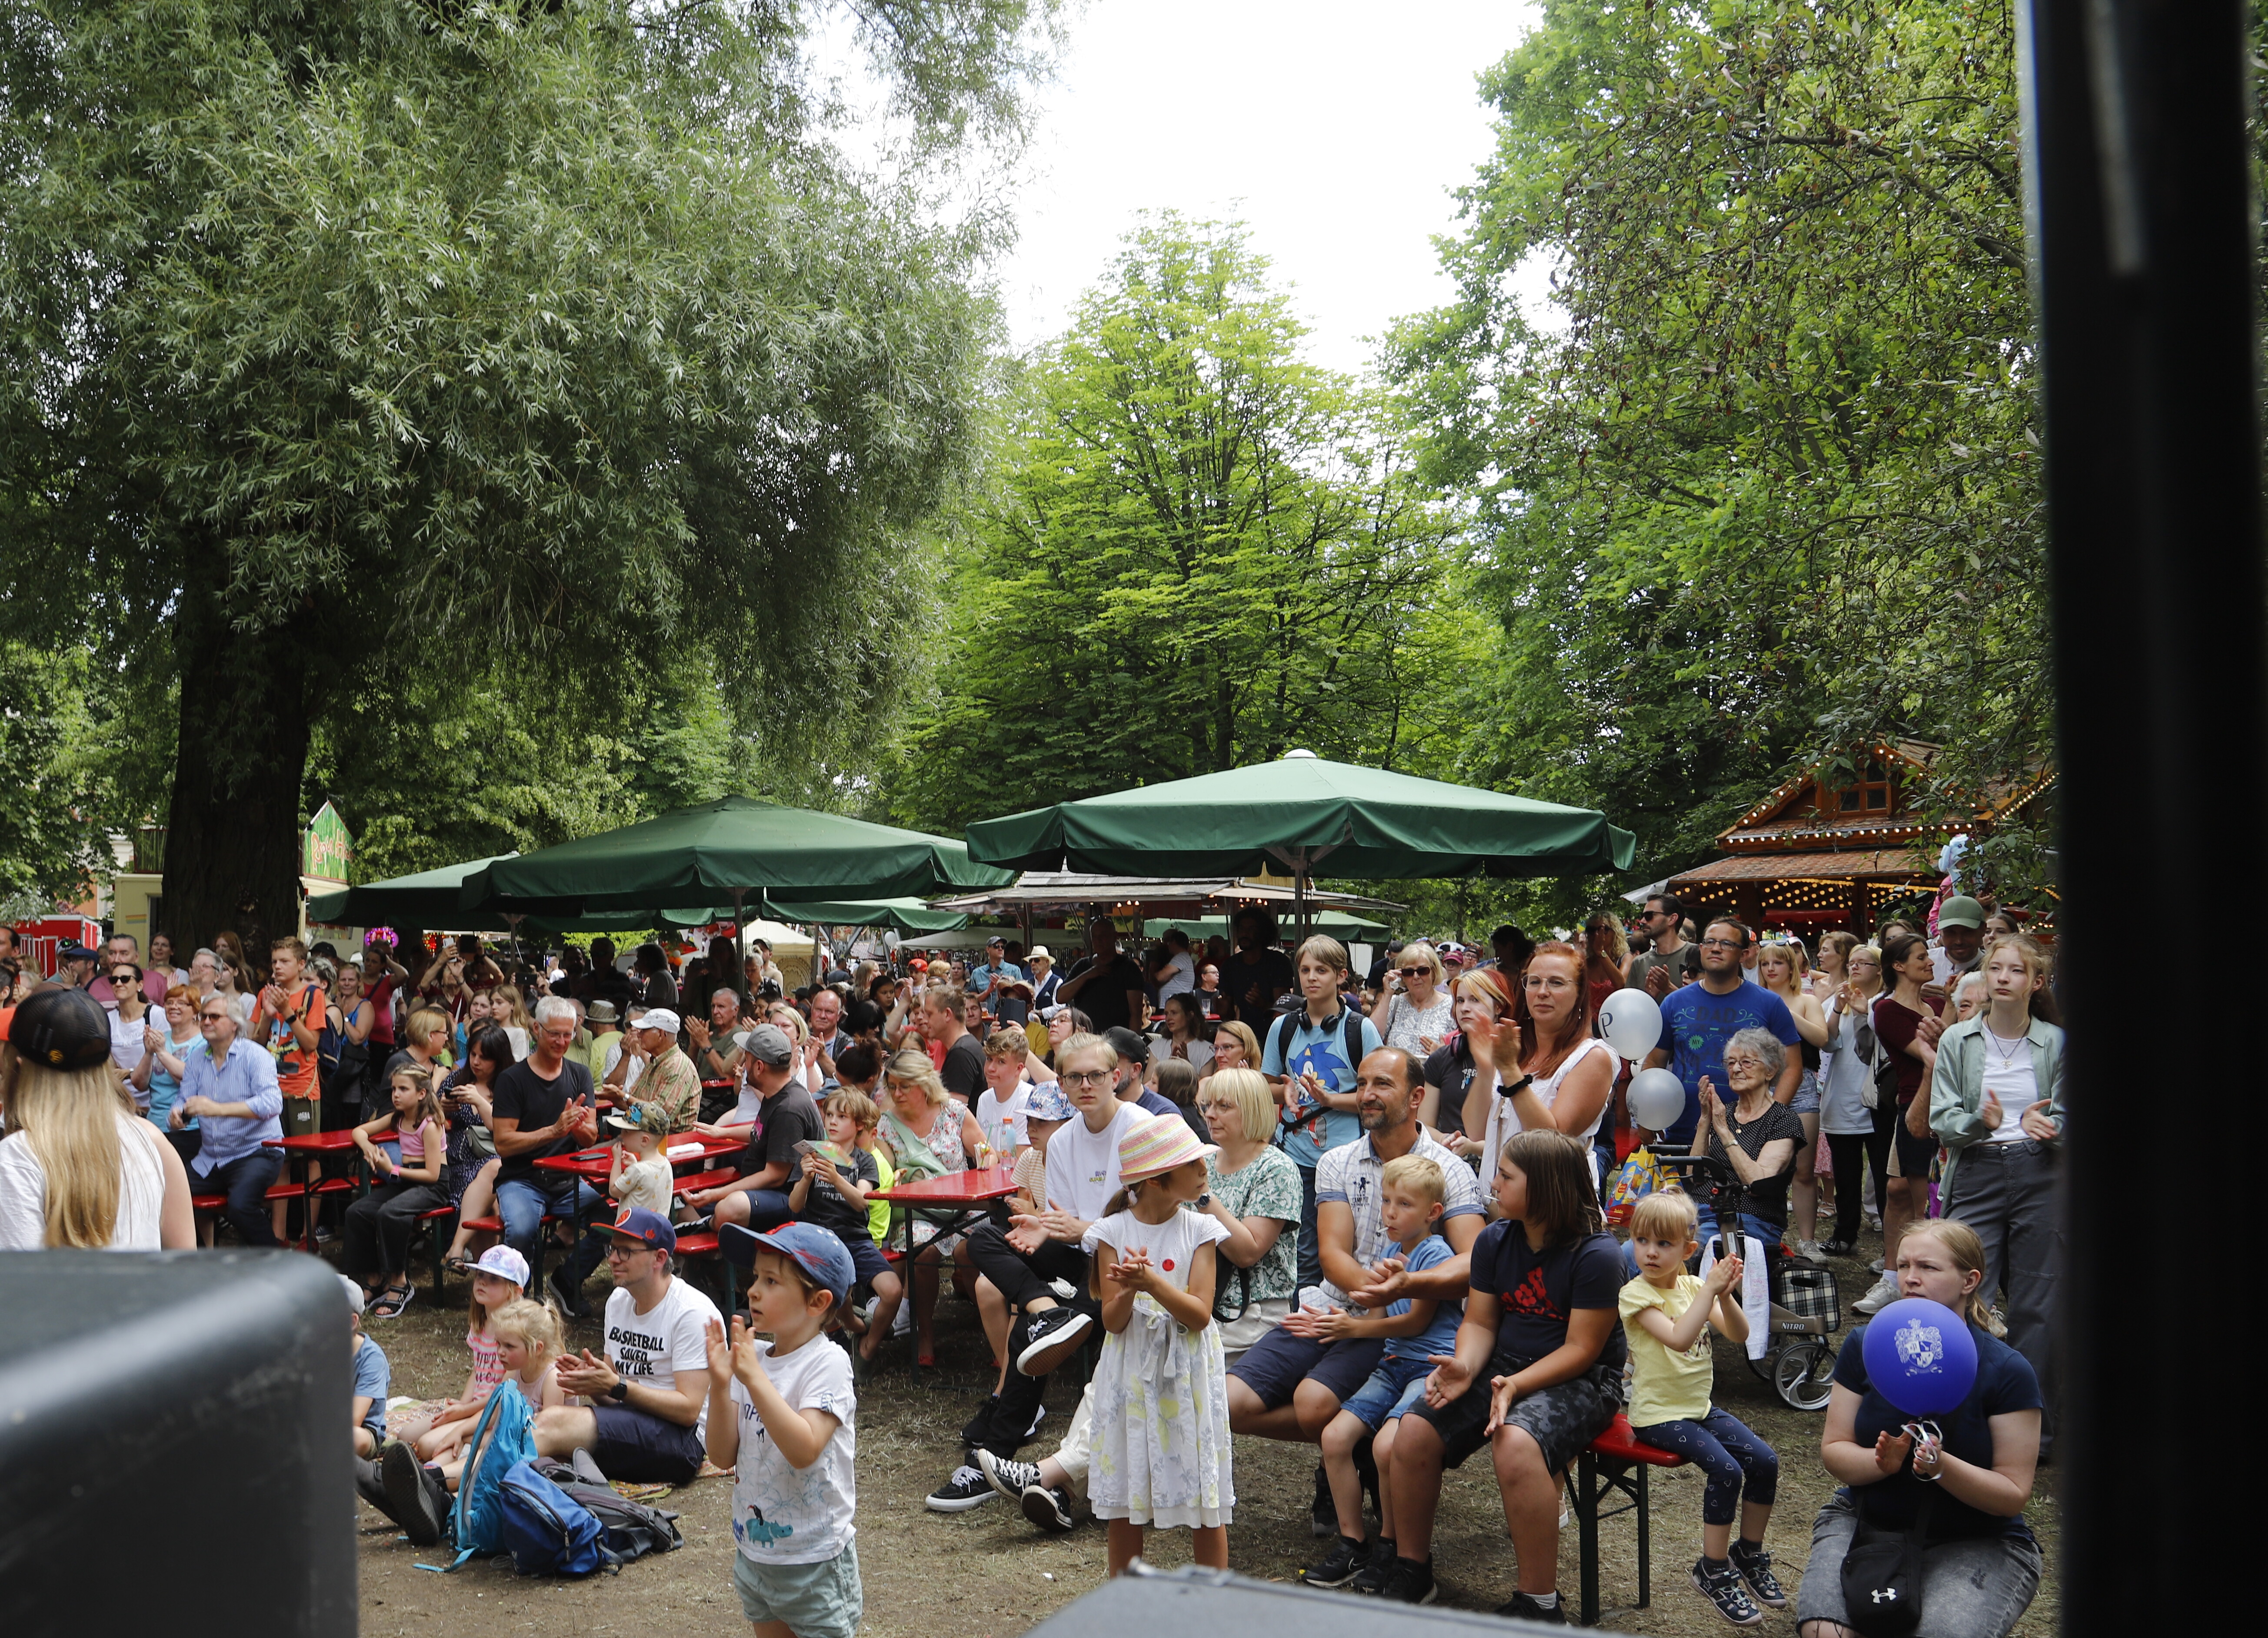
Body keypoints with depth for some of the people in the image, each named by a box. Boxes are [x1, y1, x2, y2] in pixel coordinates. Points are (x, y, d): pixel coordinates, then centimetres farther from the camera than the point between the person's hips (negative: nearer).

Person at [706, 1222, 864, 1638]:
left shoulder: (828, 1363, -17)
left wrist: (755, 1377, -32)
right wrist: (721, 1385, -17)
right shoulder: (751, 1357, -1)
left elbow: (804, 1450, -30)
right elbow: (722, 1456, -2)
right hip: (755, 1553, 6)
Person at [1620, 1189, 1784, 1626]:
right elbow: (1679, 1338, -30)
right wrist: (1709, 1290, -29)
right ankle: (1713, 1573, -5)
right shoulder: (1636, 1294, -15)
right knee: (1725, 1470, -23)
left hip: (1701, 1407, 7)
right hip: (1658, 1415, -6)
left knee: (1765, 1461, -5)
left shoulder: (1693, 1286, 4)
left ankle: (1749, 1554, 17)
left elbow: (1739, 1335, -3)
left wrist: (1726, 1296, -21)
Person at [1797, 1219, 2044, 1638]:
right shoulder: (1865, 1346, -2)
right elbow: (1833, 1450, 0)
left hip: (1977, 1544, -1)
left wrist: (1941, 1467, -28)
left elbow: (2014, 1494, -10)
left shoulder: (2008, 1371, -11)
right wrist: (1882, 1462, -22)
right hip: (1866, 1522, 2)